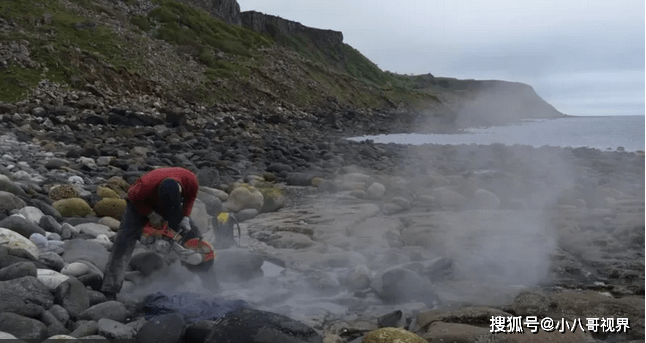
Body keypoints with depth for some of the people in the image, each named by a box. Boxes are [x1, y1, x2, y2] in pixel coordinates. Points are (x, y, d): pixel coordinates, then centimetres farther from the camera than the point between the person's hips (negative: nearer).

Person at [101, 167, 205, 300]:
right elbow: (132, 196, -21)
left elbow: (190, 197, -9)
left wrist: (185, 218, -19)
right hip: (141, 204, -4)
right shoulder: (146, 186, -45)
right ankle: (109, 291, -16)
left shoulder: (190, 180, -34)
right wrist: (151, 215, -26)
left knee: (192, 234, 1)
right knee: (124, 242, -16)